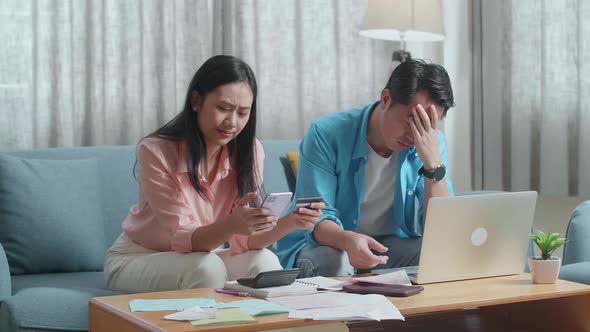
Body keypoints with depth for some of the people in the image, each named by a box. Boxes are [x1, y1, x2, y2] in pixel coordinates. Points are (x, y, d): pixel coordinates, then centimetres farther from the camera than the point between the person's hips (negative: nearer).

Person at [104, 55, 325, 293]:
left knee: (264, 262, -24)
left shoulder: (248, 152, -10)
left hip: (202, 256, 4)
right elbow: (182, 240, -26)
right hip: (135, 260, -4)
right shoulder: (156, 151, -23)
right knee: (207, 268, -33)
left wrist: (287, 224, -36)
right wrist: (231, 226, -47)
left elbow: (242, 242, -15)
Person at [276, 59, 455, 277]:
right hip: (324, 245, -5)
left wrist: (433, 163, -27)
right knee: (332, 261, -39)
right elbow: (316, 219, -20)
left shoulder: (431, 143, -7)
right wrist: (347, 240, -44)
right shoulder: (327, 134, -17)